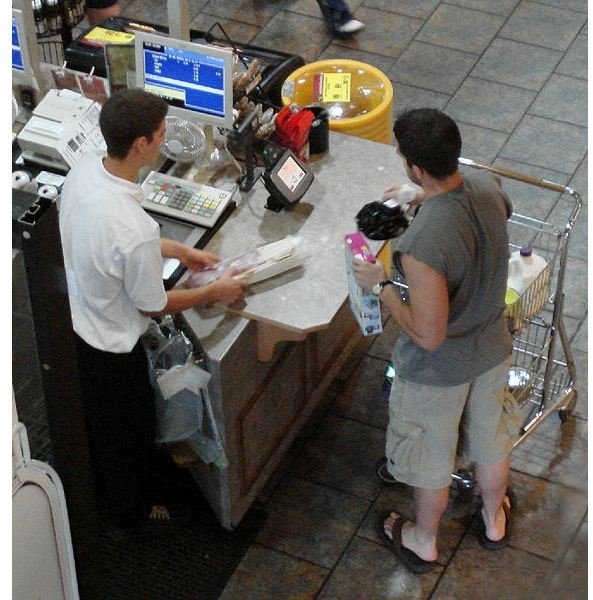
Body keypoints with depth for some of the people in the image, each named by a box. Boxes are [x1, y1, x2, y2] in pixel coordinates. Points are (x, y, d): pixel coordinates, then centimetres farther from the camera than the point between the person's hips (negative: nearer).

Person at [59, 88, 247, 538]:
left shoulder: (83, 170, -15)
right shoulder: (135, 230, -40)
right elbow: (154, 306, -22)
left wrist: (179, 251, 10)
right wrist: (216, 292, -6)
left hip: (73, 320, 7)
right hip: (108, 347, -7)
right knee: (123, 429, 22)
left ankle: (143, 464, 60)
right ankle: (128, 513, 48)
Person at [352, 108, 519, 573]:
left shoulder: (420, 246, -41)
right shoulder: (488, 188, -20)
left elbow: (428, 335, -31)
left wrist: (381, 286, -19)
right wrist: (424, 200, 11)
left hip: (439, 370, -6)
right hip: (493, 350, 6)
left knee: (431, 459, 23)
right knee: (491, 439, 31)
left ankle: (424, 542, 50)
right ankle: (494, 520, 58)